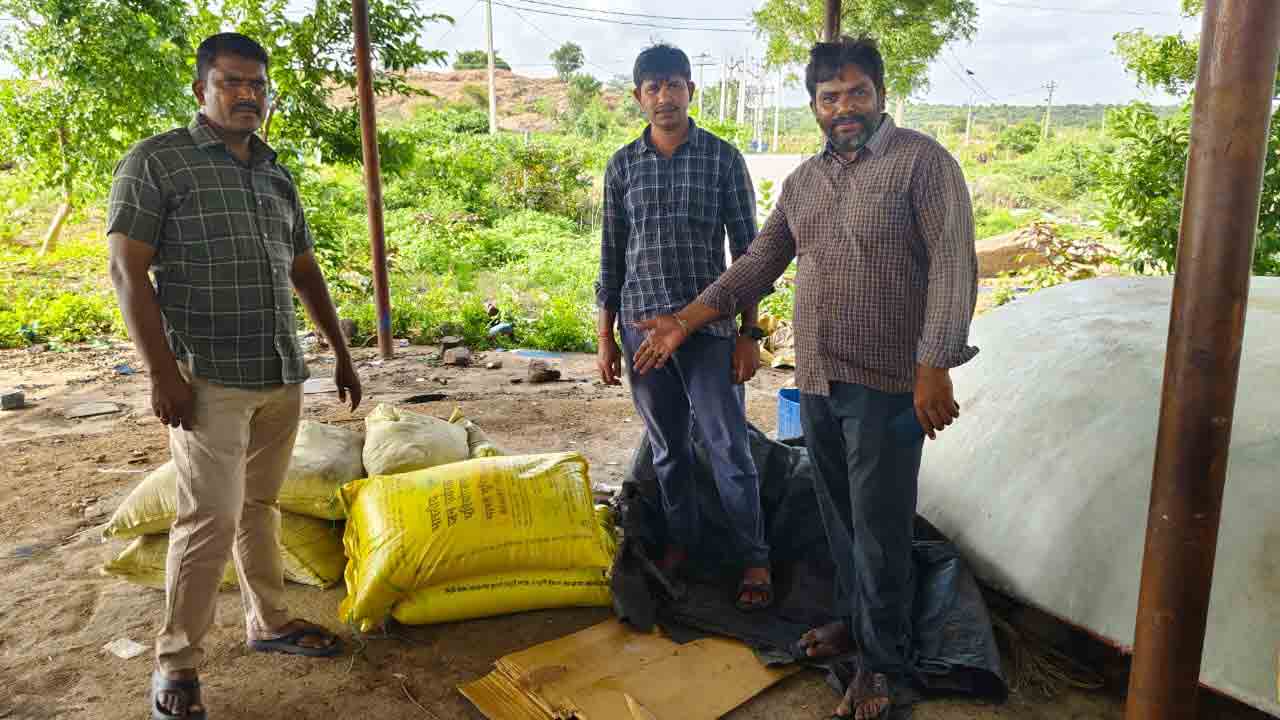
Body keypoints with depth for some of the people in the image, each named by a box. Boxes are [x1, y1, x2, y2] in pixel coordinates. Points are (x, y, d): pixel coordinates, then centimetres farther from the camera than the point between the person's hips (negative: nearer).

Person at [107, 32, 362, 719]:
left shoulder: (276, 174, 14)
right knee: (211, 516, -5)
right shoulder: (156, 162, -4)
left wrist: (341, 352, 17)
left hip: (282, 376, 6)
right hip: (209, 379, -6)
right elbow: (127, 271, -9)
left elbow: (305, 270, 19)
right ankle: (175, 661, 11)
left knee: (260, 505, 15)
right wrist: (163, 374, -16)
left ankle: (269, 621, 29)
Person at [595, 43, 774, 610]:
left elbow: (746, 249, -1)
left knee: (729, 448, 1)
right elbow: (611, 254, 8)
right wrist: (605, 336, 6)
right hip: (642, 325, 3)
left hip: (708, 325, -2)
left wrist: (749, 334, -6)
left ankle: (754, 558, 15)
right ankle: (681, 538, 32)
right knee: (667, 446, 14)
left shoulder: (723, 158, -2)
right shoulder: (622, 165, 5)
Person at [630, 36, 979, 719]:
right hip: (817, 383, 6)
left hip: (886, 387, -6)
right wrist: (684, 321, 9)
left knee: (880, 530, 2)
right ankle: (855, 618, 37)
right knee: (838, 517, 17)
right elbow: (758, 263, 15)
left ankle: (882, 664, 19)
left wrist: (934, 367, -21)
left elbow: (954, 265, -13)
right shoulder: (804, 179, 12)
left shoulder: (923, 162, -7)